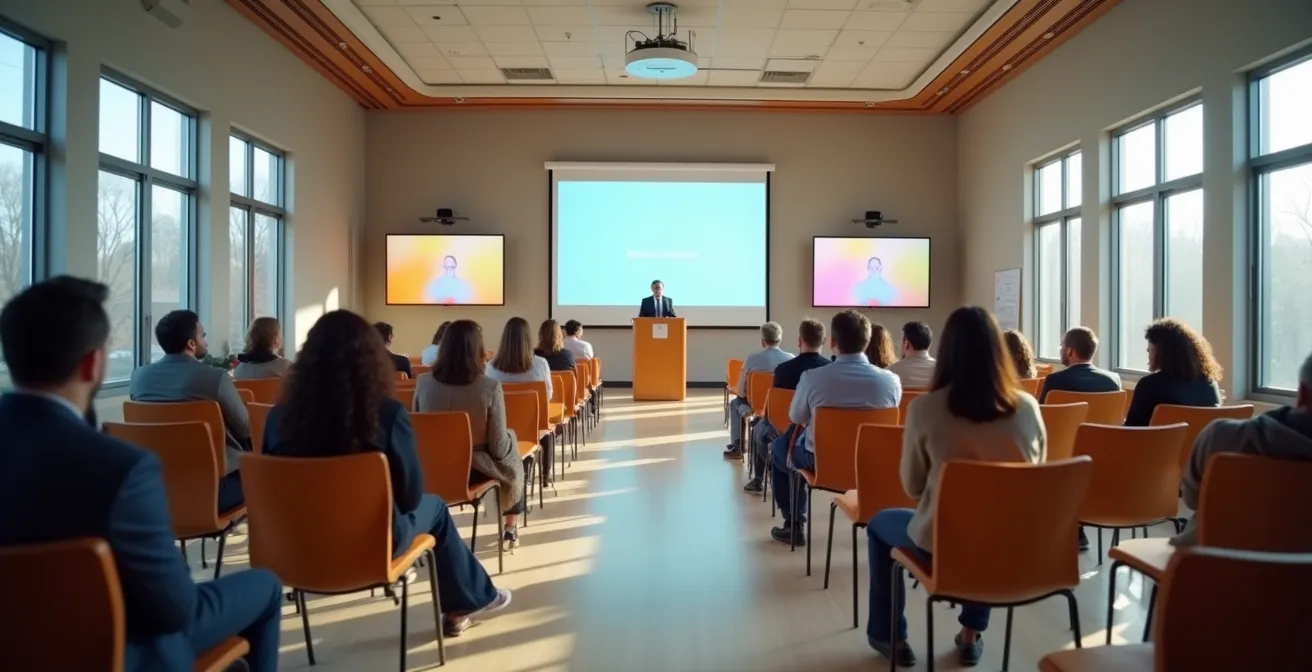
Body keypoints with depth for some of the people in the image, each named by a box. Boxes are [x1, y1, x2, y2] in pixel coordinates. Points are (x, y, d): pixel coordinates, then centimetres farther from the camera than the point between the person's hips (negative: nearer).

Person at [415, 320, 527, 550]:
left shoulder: (424, 383, -12)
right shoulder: (489, 387, -23)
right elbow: (499, 448, -18)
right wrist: (510, 437, 5)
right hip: (475, 470, -4)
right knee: (514, 465, 31)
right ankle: (510, 530, 42)